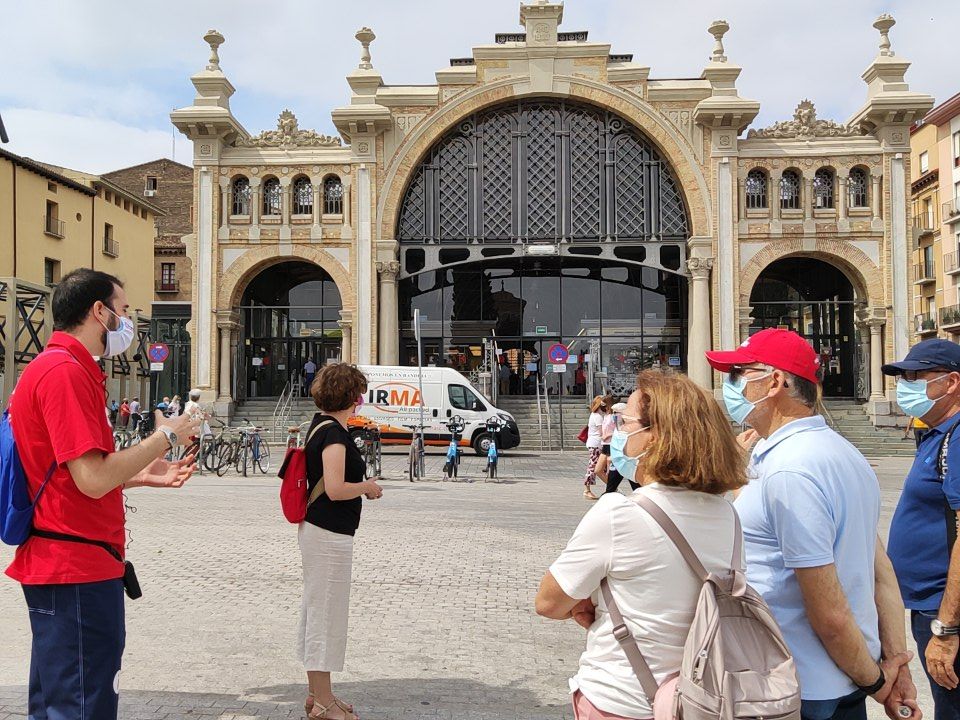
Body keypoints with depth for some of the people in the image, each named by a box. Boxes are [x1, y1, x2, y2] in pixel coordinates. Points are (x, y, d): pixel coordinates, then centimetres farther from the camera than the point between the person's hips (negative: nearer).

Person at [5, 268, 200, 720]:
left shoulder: (67, 369, 16)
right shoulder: (65, 372, -17)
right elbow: (93, 479, -24)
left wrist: (143, 475, 13)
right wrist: (165, 437, -12)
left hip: (64, 567, 11)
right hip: (76, 570, -11)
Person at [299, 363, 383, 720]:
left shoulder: (319, 424, 11)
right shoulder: (334, 434, -19)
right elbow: (335, 488, -26)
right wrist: (368, 486, -10)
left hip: (314, 529, 10)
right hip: (330, 534, -10)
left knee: (316, 610, 17)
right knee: (326, 613, -1)